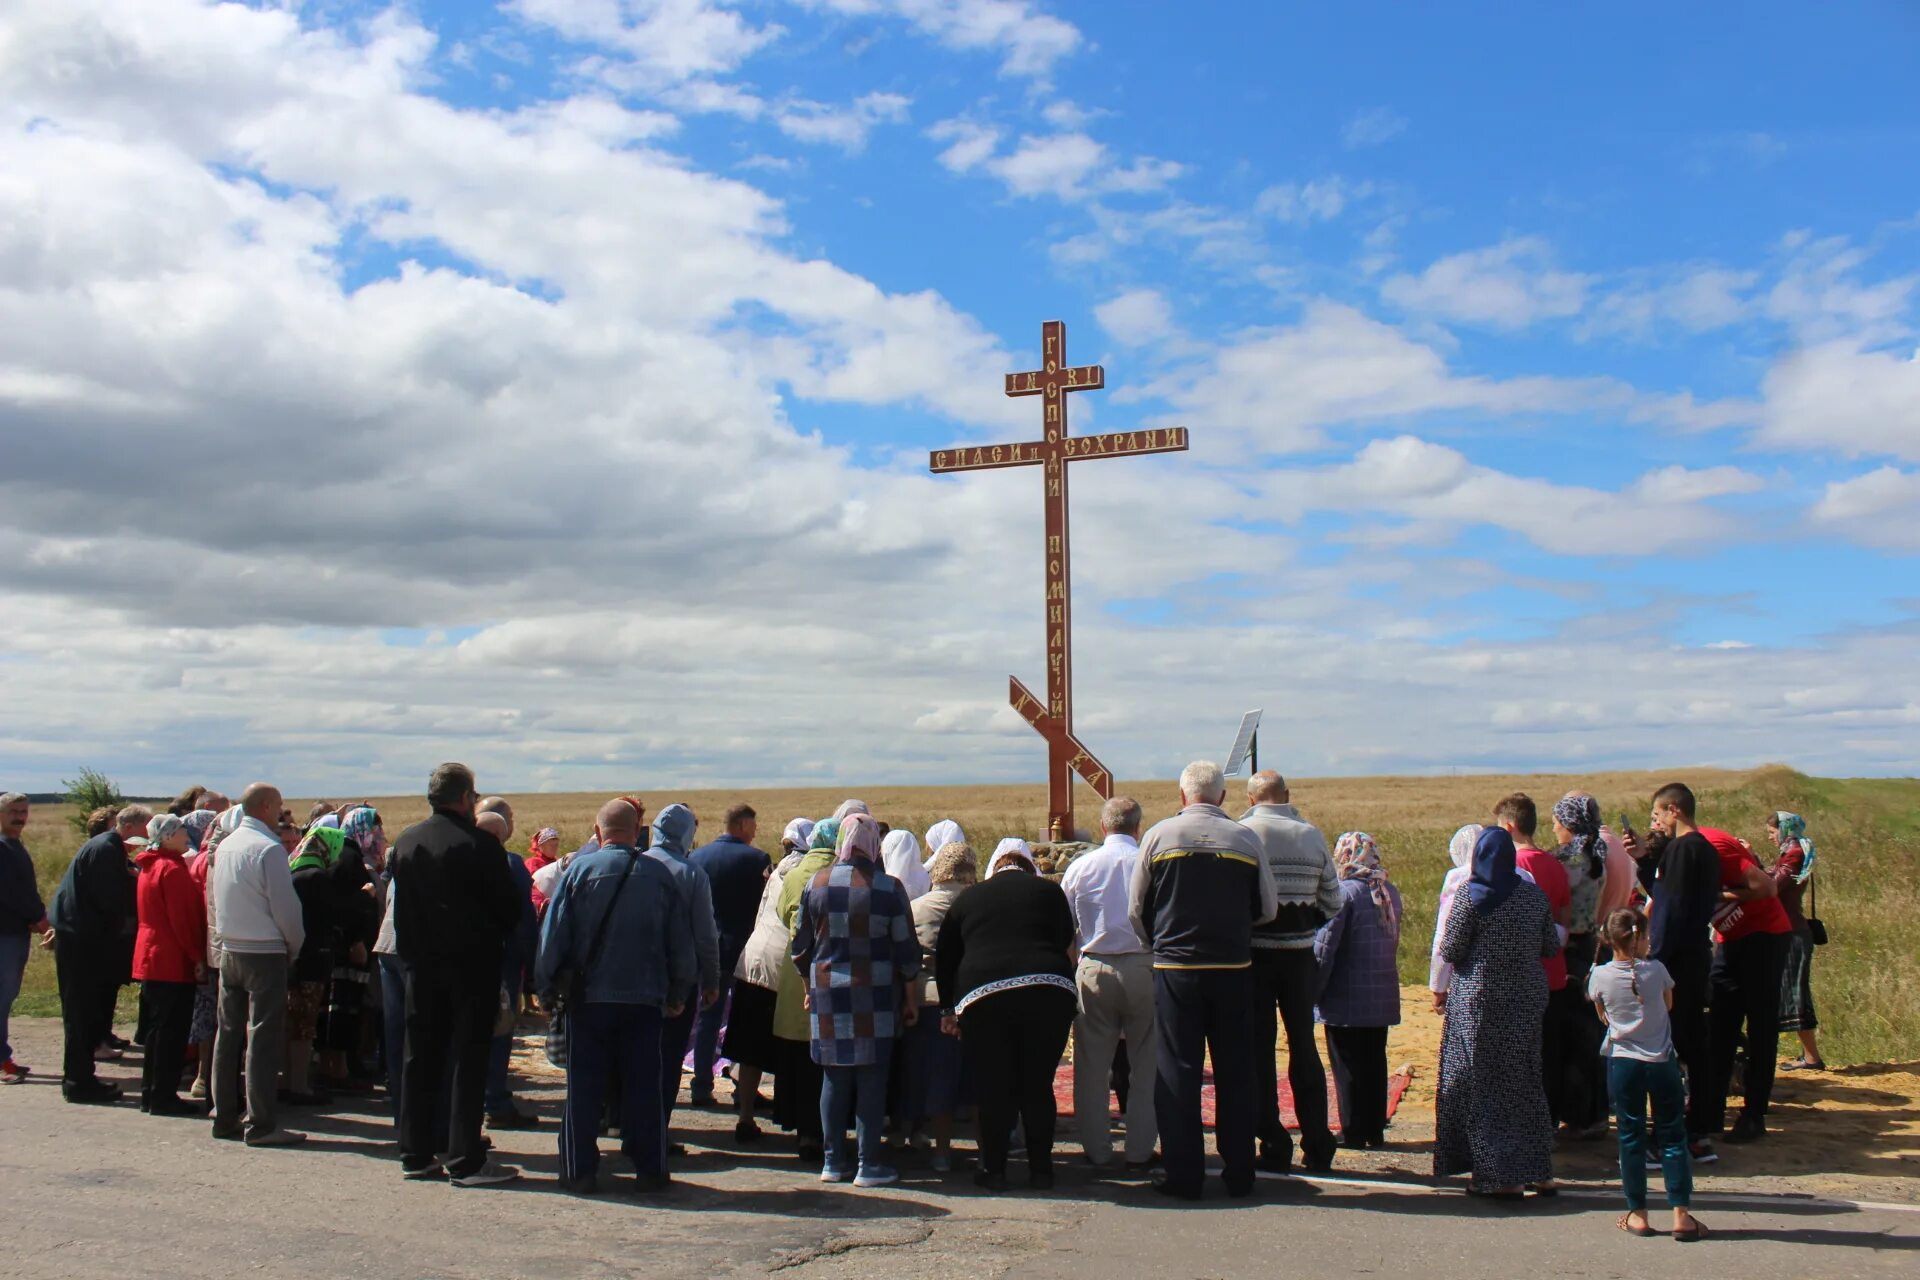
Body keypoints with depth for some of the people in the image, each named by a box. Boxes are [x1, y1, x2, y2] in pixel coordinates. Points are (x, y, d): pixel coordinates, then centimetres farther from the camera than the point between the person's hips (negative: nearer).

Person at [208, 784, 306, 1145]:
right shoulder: (268, 849, -15)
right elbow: (285, 906, -14)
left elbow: (212, 900, 16)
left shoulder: (225, 846, 8)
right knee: (263, 1038, -4)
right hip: (265, 953, -8)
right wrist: (296, 946, 0)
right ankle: (261, 1125, -3)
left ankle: (225, 1117, 18)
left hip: (228, 950, 8)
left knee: (228, 1034, 12)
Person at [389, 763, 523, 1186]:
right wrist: (494, 938, 9)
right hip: (471, 964, -5)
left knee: (420, 1058, 12)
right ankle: (465, 1161, 1)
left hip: (420, 965, 6)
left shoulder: (404, 842, 4)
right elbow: (510, 905, -9)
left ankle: (416, 1154, 19)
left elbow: (399, 907, 11)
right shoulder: (479, 844, -14)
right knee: (468, 1060, 0)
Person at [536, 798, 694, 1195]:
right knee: (644, 1087, 8)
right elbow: (682, 944, 5)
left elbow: (553, 936, -4)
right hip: (645, 999, 1)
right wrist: (676, 995, 16)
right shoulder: (660, 875, 0)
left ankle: (580, 1171, 12)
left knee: (584, 1087, 8)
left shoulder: (580, 870, -5)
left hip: (588, 998, -1)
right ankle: (649, 1171, 12)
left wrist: (546, 989, 7)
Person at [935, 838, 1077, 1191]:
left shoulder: (968, 898, 18)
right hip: (1049, 993, 1)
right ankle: (1041, 1171, 16)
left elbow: (944, 957, 20)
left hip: (984, 996, 0)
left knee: (993, 1088, 10)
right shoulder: (1050, 891, 15)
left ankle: (994, 1170, 15)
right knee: (1038, 1086, 11)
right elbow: (1067, 946, 16)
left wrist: (948, 1008, 25)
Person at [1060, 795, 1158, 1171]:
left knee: (1092, 1066, 10)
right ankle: (1139, 1153, 11)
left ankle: (1097, 1151, 16)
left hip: (1094, 971, 1)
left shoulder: (1081, 866, 1)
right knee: (1147, 1064, 8)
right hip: (1144, 967, -1)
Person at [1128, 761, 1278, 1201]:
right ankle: (1239, 1175, 17)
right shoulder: (1247, 839, -1)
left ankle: (1184, 1176, 8)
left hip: (1175, 969, -1)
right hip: (1234, 970, 1)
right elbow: (1268, 909, 5)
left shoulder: (1158, 836, -3)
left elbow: (1137, 911, 2)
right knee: (1235, 1073, 11)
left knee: (1178, 1072, 6)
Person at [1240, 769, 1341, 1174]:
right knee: (1304, 1046, 13)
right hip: (1300, 954, 3)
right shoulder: (1312, 835, 1)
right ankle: (1317, 1147, 17)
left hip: (1255, 952, -3)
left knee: (1259, 1049, 5)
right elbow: (1333, 904, 5)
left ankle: (1274, 1147, 7)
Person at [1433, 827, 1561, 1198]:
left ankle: (1503, 1177, 2)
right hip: (1528, 1000, 5)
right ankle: (1539, 1172, 21)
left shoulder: (1470, 897, -14)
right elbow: (1551, 947, 10)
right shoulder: (1534, 895, 1)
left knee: (1484, 1087, 3)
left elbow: (1450, 952, -12)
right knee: (1526, 1082, 16)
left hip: (1481, 1003, -5)